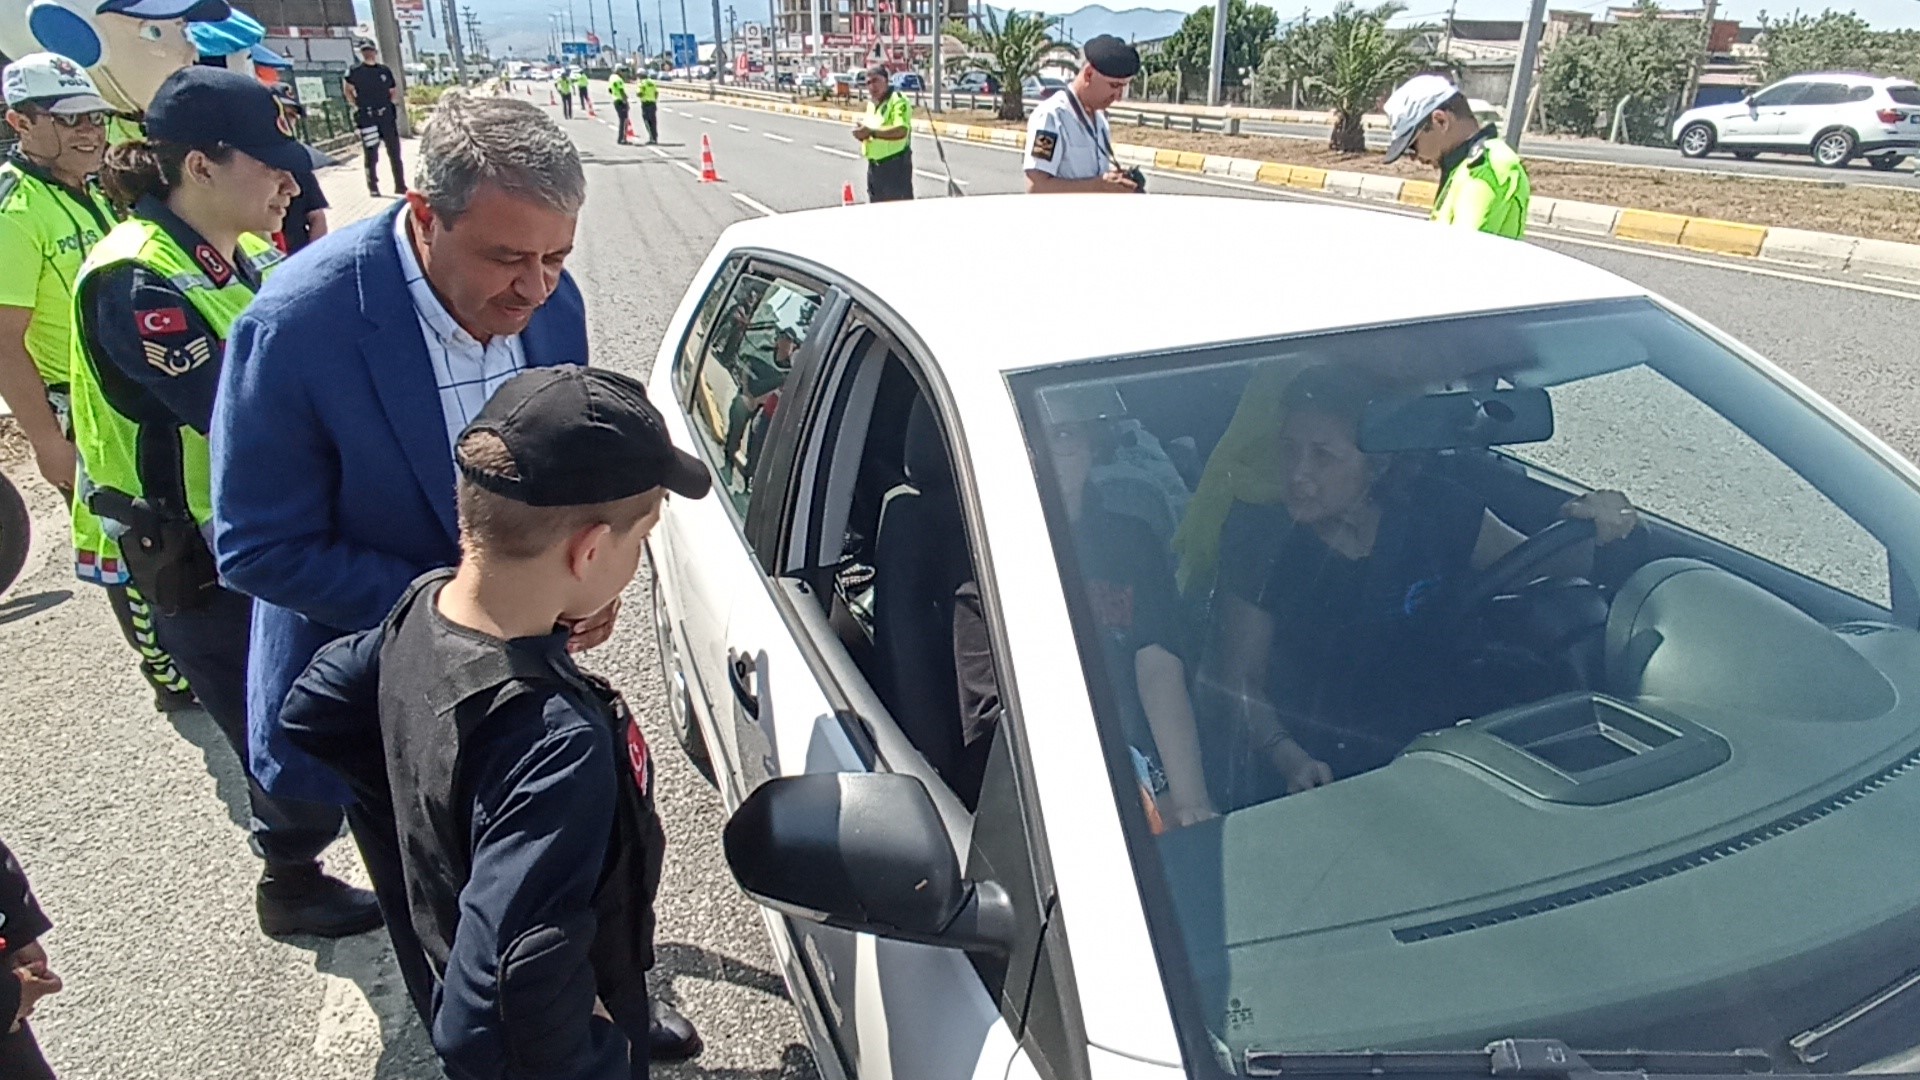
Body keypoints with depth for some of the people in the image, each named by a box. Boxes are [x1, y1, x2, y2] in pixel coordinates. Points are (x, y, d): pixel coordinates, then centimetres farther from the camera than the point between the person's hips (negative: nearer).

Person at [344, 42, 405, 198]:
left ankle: (400, 186, 15)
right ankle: (373, 188, 5)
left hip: (387, 116, 3)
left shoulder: (385, 70, 8)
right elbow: (347, 88, 11)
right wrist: (355, 106, 3)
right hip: (367, 117, -3)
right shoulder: (355, 71, 1)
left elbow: (394, 90, 17)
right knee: (371, 155, -1)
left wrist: (393, 102, 1)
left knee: (394, 152, 7)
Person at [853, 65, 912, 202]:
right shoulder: (871, 103, 16)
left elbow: (901, 131, -27)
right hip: (874, 165, 9)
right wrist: (862, 132, 0)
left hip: (895, 165, -9)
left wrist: (871, 132, -26)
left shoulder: (898, 100, -11)